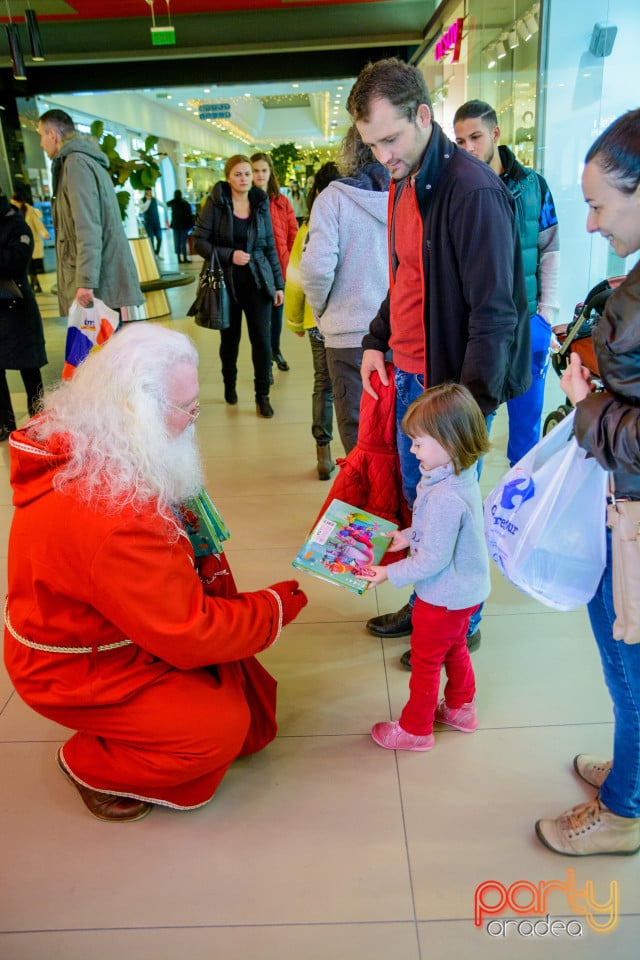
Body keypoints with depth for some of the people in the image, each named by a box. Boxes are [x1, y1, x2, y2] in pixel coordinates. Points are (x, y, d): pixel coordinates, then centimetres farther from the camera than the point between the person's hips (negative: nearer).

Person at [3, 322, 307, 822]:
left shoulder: (84, 440, -9)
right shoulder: (110, 517, -39)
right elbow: (189, 635, -30)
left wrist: (200, 554, -9)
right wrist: (273, 607, -15)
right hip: (74, 670, -8)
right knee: (222, 726, -11)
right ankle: (94, 767, 9)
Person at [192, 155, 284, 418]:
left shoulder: (260, 204, 6)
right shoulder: (215, 203, -3)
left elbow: (270, 247, 9)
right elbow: (199, 241, -5)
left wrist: (278, 283, 6)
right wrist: (229, 255, -17)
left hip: (257, 280, 1)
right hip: (227, 281, -1)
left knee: (262, 339, -6)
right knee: (230, 338, 10)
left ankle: (262, 395, 5)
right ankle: (229, 384, 33)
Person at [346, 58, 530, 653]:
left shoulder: (473, 191, -19)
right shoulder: (403, 184, 9)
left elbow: (494, 312, -21)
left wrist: (471, 401, -24)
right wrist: (376, 341, 11)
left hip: (455, 380, -8)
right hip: (409, 374, 9)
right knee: (417, 495, 18)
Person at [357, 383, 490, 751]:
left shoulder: (445, 497, -36)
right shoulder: (463, 475, -6)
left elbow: (432, 560, -30)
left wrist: (390, 574, -20)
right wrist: (408, 535, 8)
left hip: (444, 597, -9)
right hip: (466, 589, 9)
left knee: (425, 661, 12)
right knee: (455, 650, 29)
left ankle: (415, 729, 32)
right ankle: (460, 708, 50)